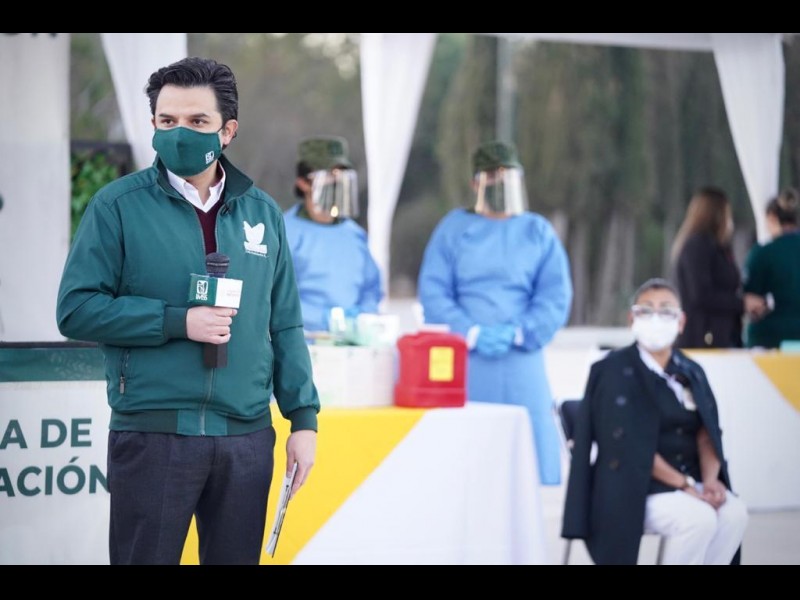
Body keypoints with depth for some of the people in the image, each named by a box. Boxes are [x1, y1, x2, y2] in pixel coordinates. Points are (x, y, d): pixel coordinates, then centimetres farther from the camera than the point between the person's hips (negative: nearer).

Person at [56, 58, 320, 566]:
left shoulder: (263, 213, 9)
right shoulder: (119, 206, -3)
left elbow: (284, 327, 12)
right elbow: (76, 309, -7)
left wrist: (304, 416, 5)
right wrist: (178, 321, -15)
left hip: (247, 437, 3)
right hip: (151, 433, -3)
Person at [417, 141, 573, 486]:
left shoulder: (539, 232, 13)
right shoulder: (454, 228, 11)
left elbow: (555, 296, 3)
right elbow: (433, 293, 1)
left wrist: (518, 334, -13)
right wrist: (471, 334, -13)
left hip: (521, 363, 1)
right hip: (464, 361, -1)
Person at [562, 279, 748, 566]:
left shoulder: (691, 374, 13)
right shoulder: (615, 371, -5)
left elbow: (707, 435, 7)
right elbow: (629, 445, -14)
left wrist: (710, 480, -14)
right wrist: (683, 484, -20)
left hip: (689, 481, 6)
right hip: (633, 487, -6)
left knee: (734, 514, -23)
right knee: (698, 518, -31)